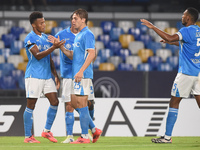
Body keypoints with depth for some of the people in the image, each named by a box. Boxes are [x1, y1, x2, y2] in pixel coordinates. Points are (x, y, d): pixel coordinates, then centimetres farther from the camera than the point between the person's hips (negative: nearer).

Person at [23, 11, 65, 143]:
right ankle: (28, 136, 3)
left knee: (54, 101, -1)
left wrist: (56, 75, 17)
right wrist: (53, 47, -27)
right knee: (31, 105, -3)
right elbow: (37, 55, -20)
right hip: (34, 76, -7)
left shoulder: (46, 38, 15)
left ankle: (47, 131, 12)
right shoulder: (30, 38, -8)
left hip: (47, 76, 7)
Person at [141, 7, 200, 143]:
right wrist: (170, 42, 31)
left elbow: (170, 38, -28)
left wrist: (153, 27, -22)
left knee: (174, 102, -2)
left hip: (186, 73, -8)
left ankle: (167, 136, -1)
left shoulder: (187, 31, -14)